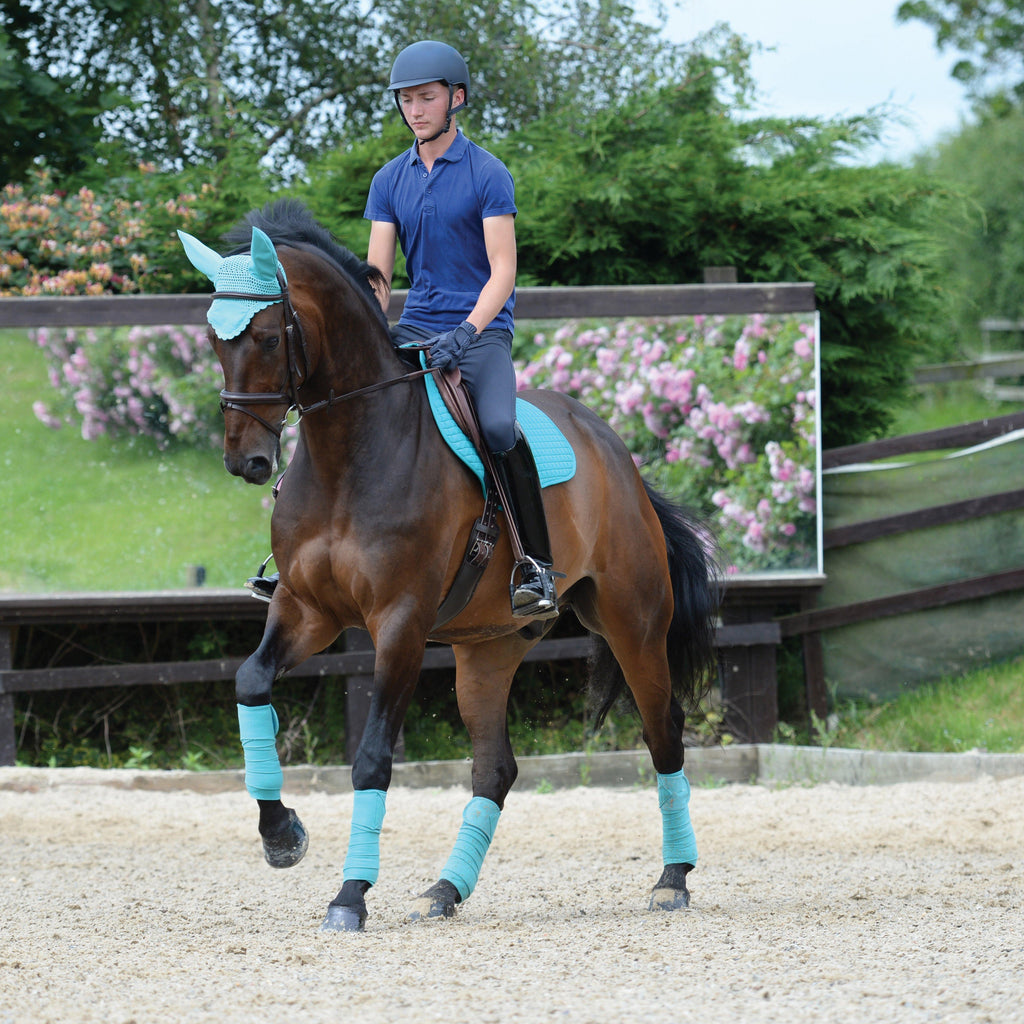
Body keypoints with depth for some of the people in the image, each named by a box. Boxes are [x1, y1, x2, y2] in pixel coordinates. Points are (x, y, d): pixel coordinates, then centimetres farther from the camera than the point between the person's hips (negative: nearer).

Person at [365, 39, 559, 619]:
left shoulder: (488, 175, -6)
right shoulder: (390, 180, 10)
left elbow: (503, 272, -12)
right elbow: (378, 273, 7)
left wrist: (465, 332, -27)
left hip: (481, 331, -6)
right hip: (416, 327, 6)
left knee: (499, 426, -31)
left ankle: (539, 566, -24)